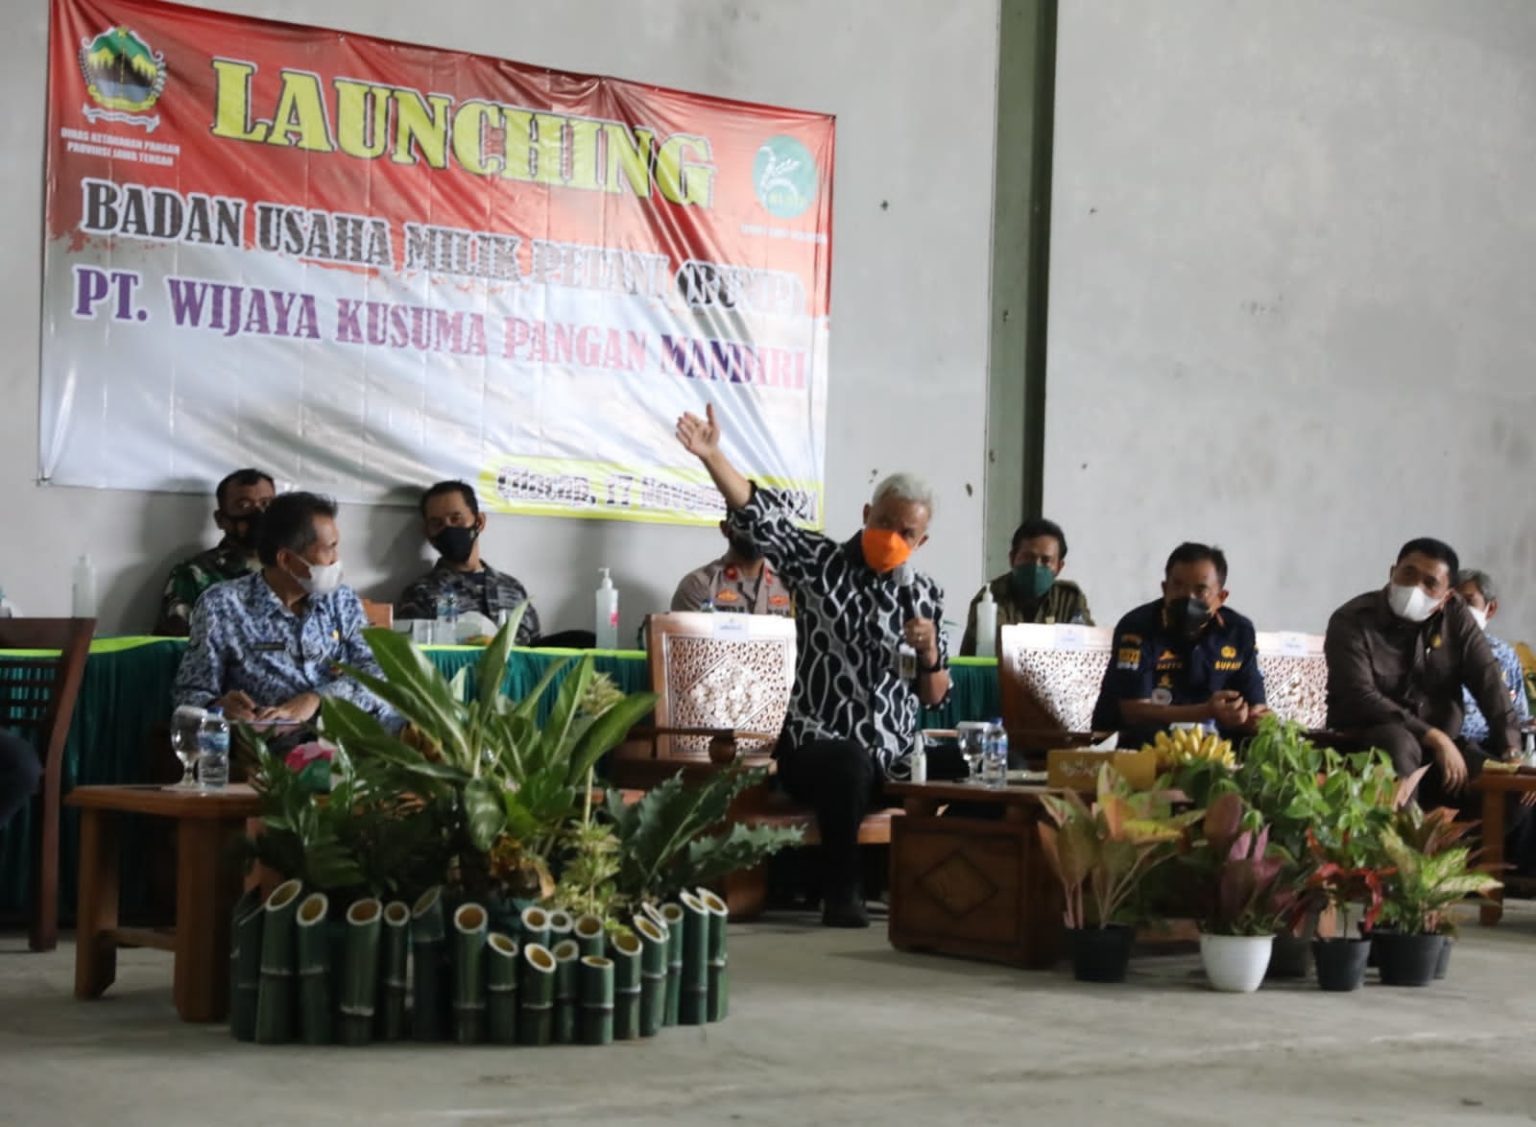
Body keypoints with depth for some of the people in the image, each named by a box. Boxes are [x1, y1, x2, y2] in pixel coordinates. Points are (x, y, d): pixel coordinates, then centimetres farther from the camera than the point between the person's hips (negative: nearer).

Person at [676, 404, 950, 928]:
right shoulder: (820, 563, 6)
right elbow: (758, 514, -5)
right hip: (815, 743, -3)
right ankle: (841, 892, -22)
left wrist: (930, 654, -6)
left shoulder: (924, 596, 13)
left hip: (893, 756, 3)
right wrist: (712, 456, -19)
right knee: (850, 764, -38)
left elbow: (934, 697, 15)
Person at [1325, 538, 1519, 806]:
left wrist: (1510, 749, -21)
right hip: (1363, 744, -5)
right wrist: (1434, 738, -29)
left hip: (1439, 750, 5)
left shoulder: (1455, 616, 3)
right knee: (1398, 741, -38)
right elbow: (1361, 699, -22)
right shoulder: (1352, 621, -12)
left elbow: (1488, 680, -5)